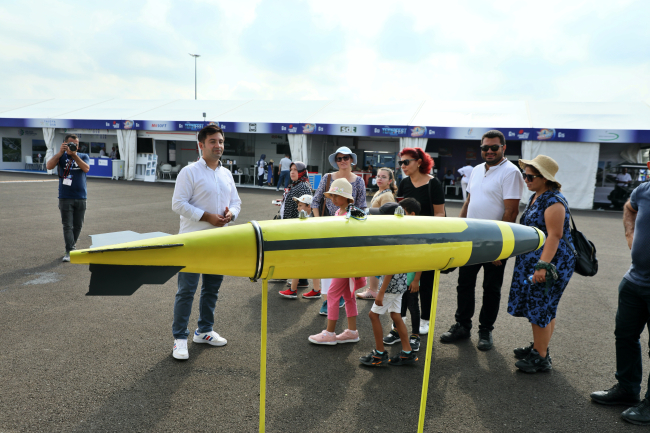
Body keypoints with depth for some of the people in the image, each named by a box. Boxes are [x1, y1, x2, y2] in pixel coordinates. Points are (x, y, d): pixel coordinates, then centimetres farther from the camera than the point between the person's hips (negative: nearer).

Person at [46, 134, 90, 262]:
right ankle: (69, 251, -5)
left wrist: (74, 155, -18)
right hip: (65, 197, -2)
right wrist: (60, 152, -21)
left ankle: (72, 245, 28)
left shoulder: (83, 156, 8)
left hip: (81, 197, 2)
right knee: (67, 226, -6)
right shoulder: (61, 156, 4)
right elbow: (49, 166, -14)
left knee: (78, 226, 10)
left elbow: (86, 168, -12)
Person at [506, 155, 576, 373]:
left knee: (540, 308, -2)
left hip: (551, 262, -9)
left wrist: (543, 265, -30)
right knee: (541, 307, 18)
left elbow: (554, 235, -24)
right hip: (532, 261, 9)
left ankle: (541, 358, 10)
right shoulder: (536, 197, 12)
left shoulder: (554, 201, -18)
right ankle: (538, 347, 31)